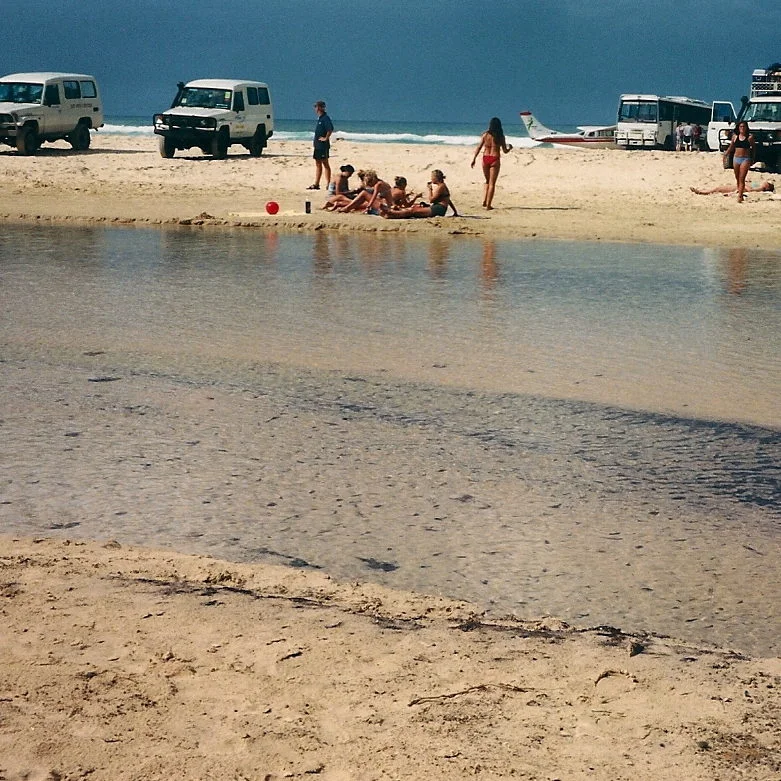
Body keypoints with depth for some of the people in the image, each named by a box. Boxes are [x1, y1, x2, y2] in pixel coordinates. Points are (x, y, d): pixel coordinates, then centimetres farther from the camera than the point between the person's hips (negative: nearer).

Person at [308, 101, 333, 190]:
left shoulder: (325, 118, -16)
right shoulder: (319, 118, 14)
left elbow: (330, 129, -28)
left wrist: (326, 138, -19)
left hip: (323, 145, -10)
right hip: (318, 145, 10)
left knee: (325, 164, -5)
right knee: (318, 164, 11)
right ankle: (316, 184, 15)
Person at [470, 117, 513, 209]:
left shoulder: (485, 135, 1)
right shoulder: (501, 136, -3)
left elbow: (479, 147, -2)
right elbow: (505, 151, 1)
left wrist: (474, 159, 3)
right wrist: (510, 147, 22)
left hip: (485, 158, 2)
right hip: (495, 159, -2)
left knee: (487, 181, 21)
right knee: (492, 183, 3)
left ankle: (484, 201, 11)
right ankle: (488, 204, 1)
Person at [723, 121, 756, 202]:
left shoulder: (750, 137, -1)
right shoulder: (735, 136, 7)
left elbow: (753, 149, 7)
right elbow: (731, 147, 16)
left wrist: (752, 160, 5)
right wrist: (725, 155, 8)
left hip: (746, 159, -4)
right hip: (736, 158, 4)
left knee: (742, 178, -11)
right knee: (737, 179, 8)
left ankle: (739, 197, -15)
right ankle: (740, 194, 18)